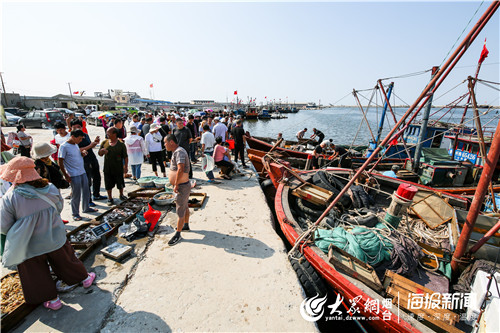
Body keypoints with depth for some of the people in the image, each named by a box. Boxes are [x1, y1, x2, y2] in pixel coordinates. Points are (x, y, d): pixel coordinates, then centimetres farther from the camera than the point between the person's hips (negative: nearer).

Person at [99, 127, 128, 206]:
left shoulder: (121, 144, -6)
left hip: (118, 168, -2)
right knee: (108, 184, 10)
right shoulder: (104, 142, 2)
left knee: (120, 183, 12)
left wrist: (126, 167, -8)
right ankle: (110, 198, 25)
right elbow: (100, 154, 11)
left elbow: (125, 157, -4)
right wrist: (102, 151, -12)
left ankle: (121, 195, 36)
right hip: (107, 168, 2)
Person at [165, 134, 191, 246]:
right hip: (182, 185, 10)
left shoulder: (179, 152, -23)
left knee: (180, 211, 0)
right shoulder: (177, 151, 11)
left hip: (182, 186, -10)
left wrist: (176, 184, -28)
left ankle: (178, 235, 11)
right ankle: (186, 226, 41)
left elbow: (180, 169, -36)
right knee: (185, 207, 23)